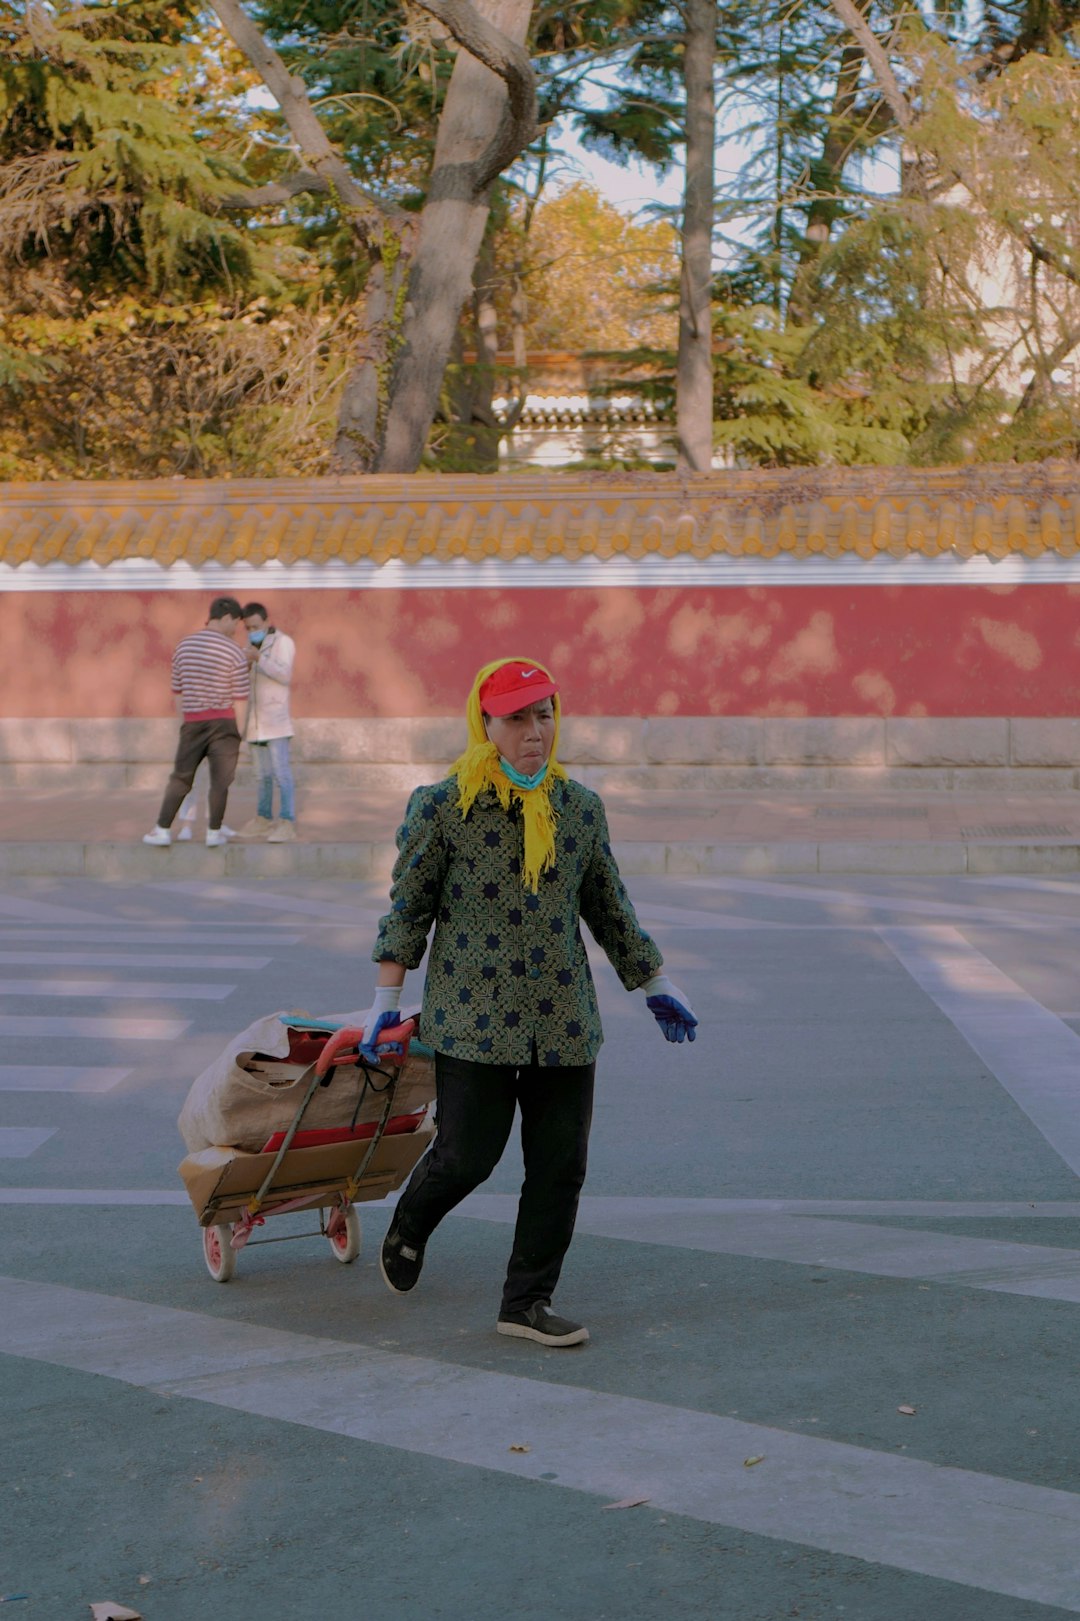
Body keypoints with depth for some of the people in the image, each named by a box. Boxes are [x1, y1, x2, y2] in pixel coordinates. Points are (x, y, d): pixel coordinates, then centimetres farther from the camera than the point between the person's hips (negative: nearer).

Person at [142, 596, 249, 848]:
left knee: (180, 778, 10)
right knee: (220, 780, 5)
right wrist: (238, 733, 1)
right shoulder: (233, 652, -10)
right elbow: (240, 699, -8)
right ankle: (214, 832, 7)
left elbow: (178, 691, 9)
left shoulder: (184, 646, 3)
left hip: (192, 722, 3)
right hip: (223, 721, -3)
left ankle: (163, 830, 6)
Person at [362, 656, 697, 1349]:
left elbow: (609, 908, 18)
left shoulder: (581, 808, 8)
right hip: (473, 1017, -4)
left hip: (565, 1020, 4)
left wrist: (656, 986, 21)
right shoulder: (441, 808, -4)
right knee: (468, 1154, -2)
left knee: (561, 1165, 2)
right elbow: (409, 905, 2)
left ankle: (527, 1302, 16)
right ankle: (407, 1229, 32)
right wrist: (387, 998, -1)